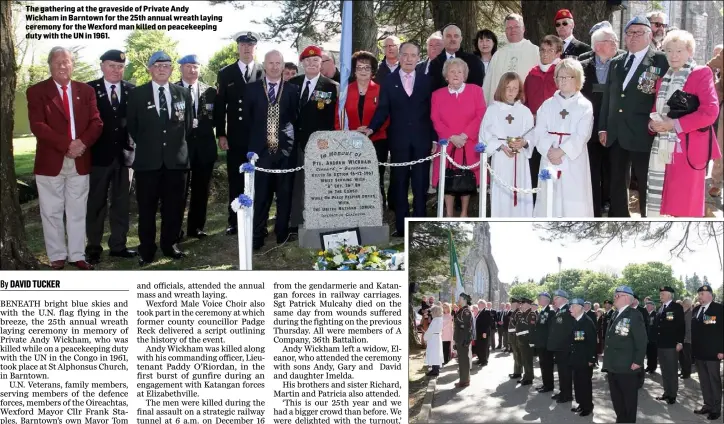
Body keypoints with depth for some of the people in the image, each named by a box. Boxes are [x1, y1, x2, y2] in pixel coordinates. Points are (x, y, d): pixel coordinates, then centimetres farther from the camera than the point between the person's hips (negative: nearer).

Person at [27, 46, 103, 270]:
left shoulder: (86, 91, 9)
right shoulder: (37, 91, -1)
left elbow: (96, 122, 2)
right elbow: (37, 125, -12)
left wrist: (83, 143, -17)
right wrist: (66, 145, -21)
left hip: (80, 161, 3)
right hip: (50, 161, -2)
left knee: (77, 212, 8)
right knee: (52, 213, 4)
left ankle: (77, 255, 16)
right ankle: (57, 257, 14)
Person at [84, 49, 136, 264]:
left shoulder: (132, 90, 5)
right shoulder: (89, 89, -2)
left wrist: (134, 145, -2)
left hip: (124, 154, 3)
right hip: (98, 155, -2)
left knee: (121, 203, 9)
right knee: (96, 203, 6)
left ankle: (118, 245, 19)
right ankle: (93, 247, 14)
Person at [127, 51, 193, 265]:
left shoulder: (184, 93, 7)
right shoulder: (137, 94, 1)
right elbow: (131, 126, 7)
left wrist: (178, 145, 10)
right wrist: (145, 145, 6)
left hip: (176, 159, 2)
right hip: (148, 160, -2)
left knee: (174, 207, 7)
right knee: (146, 208, 4)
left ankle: (169, 244, 20)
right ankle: (146, 250, 12)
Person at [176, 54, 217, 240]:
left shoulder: (210, 91, 7)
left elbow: (215, 118, 5)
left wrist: (198, 123, -10)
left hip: (204, 146, 3)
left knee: (201, 189, 9)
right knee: (180, 189, 0)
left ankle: (196, 227, 20)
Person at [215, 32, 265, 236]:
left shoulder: (264, 72, 3)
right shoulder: (225, 73, 7)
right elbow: (220, 106, 5)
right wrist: (220, 134, -3)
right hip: (235, 137, 1)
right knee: (235, 181, 4)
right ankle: (235, 221, 10)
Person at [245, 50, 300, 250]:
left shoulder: (292, 89, 5)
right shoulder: (252, 88, 5)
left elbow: (297, 119, 5)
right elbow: (247, 117, 7)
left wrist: (293, 138, -4)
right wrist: (255, 137, 2)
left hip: (285, 149, 1)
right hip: (261, 149, 0)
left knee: (285, 195, 5)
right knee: (260, 195, 2)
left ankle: (282, 234, 16)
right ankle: (257, 237, 8)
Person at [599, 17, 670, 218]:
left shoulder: (660, 60, -3)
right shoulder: (616, 62, 15)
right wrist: (603, 127, 10)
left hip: (643, 134, -6)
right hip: (616, 134, 6)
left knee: (646, 184, 1)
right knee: (617, 183, 12)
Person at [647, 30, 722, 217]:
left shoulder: (701, 73, -4)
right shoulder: (662, 77, 17)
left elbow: (710, 111, -14)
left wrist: (675, 124, -17)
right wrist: (652, 124, -3)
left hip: (688, 148, -6)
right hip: (662, 148, 6)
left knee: (686, 204, -3)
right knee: (658, 202, 6)